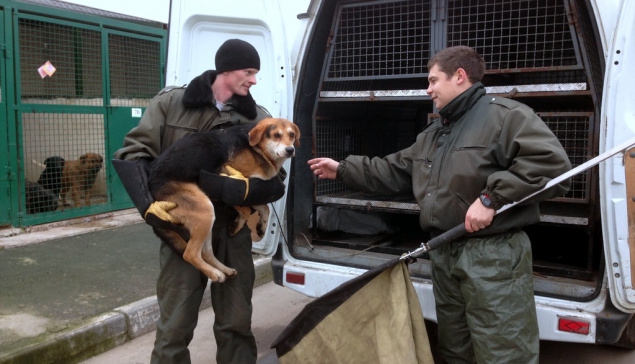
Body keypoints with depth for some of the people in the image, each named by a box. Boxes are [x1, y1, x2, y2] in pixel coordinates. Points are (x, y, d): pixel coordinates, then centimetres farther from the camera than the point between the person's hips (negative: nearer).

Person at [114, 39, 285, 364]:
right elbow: (132, 153, -1)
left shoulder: (259, 119, 1)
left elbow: (275, 184, -5)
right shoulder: (171, 102, -1)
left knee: (236, 325, 13)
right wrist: (148, 203, -18)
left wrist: (226, 189, -22)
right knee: (173, 330, 6)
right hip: (183, 231, -1)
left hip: (234, 234, 2)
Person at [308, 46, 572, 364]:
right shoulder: (432, 134, 18)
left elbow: (553, 164, -21)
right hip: (443, 255, 9)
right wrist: (342, 169, 21)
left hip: (493, 256, -9)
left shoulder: (503, 114, -10)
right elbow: (393, 172, 23)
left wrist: (492, 197, -24)